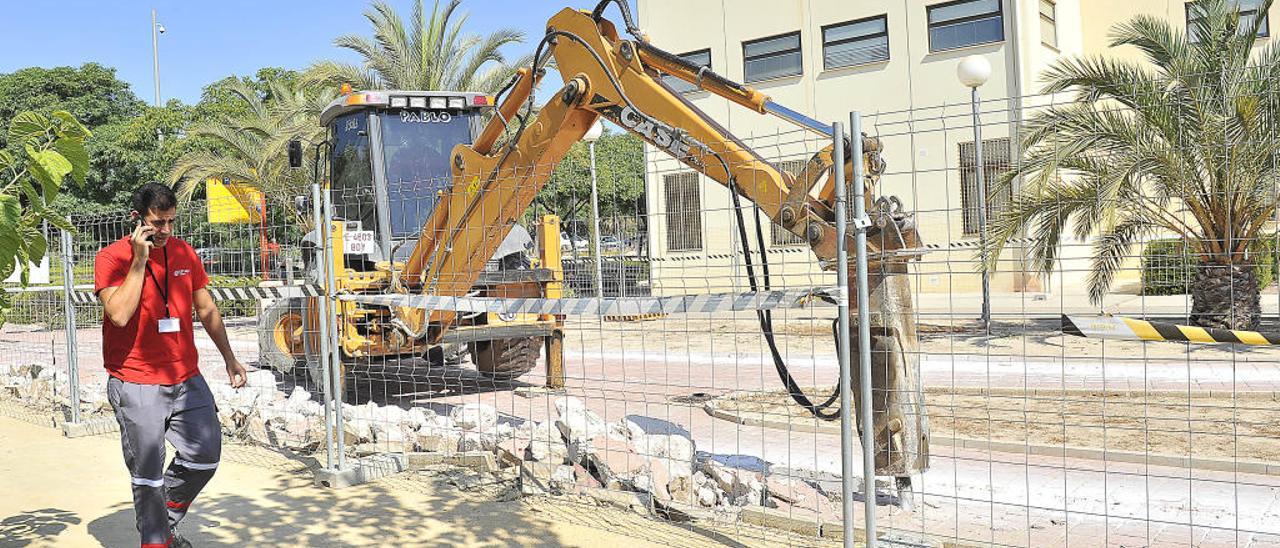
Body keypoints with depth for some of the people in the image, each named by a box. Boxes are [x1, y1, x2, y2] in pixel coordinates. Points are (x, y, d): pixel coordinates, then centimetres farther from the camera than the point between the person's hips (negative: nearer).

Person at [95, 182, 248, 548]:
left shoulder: (185, 253, 7)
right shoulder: (112, 258, -7)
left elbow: (207, 309, 17)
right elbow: (120, 314, -22)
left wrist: (229, 358, 19)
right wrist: (139, 260, -19)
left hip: (186, 378, 5)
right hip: (136, 385, -5)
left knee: (205, 456, 7)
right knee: (148, 474, 0)